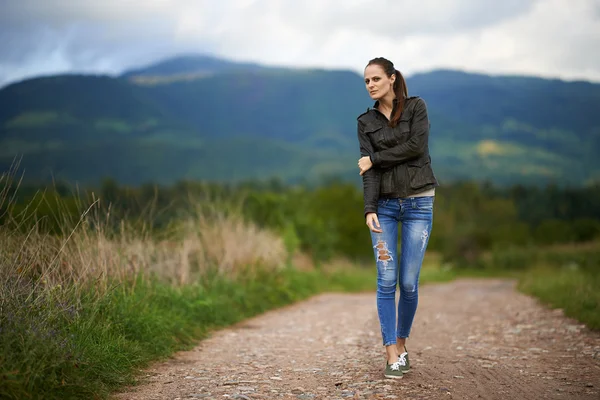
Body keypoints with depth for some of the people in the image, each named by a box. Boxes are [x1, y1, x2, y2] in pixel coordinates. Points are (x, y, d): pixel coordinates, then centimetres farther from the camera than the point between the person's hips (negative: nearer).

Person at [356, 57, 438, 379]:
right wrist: (369, 210, -16)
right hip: (384, 204, 2)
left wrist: (375, 158, -7)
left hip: (418, 202, -2)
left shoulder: (416, 107, 3)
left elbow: (416, 146, -14)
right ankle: (392, 354, -1)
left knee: (408, 282, -2)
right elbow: (368, 169, -4)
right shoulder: (366, 121, 7)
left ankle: (402, 343, 17)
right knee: (386, 280, -6)